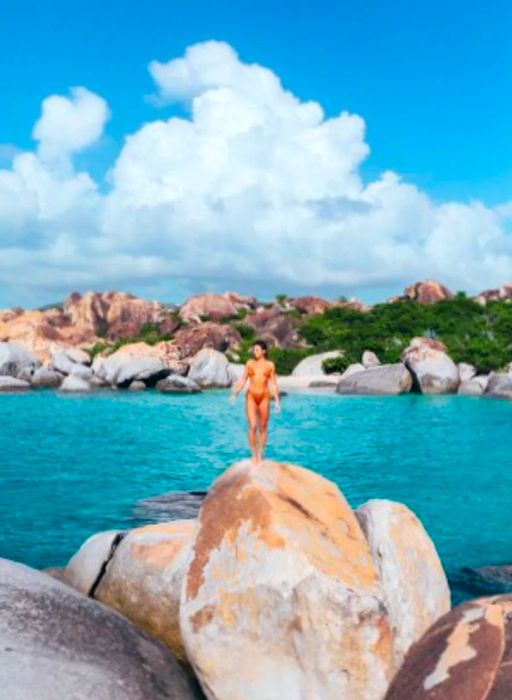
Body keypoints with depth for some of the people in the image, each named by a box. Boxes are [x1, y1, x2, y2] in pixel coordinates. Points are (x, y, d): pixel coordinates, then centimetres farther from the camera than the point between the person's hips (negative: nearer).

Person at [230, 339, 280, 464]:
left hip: (264, 397, 0)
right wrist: (235, 394, -9)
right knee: (252, 426, -10)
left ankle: (260, 456, 15)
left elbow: (273, 384, 4)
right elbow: (243, 381, 3)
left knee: (263, 427, 5)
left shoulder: (270, 365, 3)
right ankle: (254, 455, 0)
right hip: (251, 397, 0)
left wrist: (277, 401, -1)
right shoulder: (249, 363, 4)